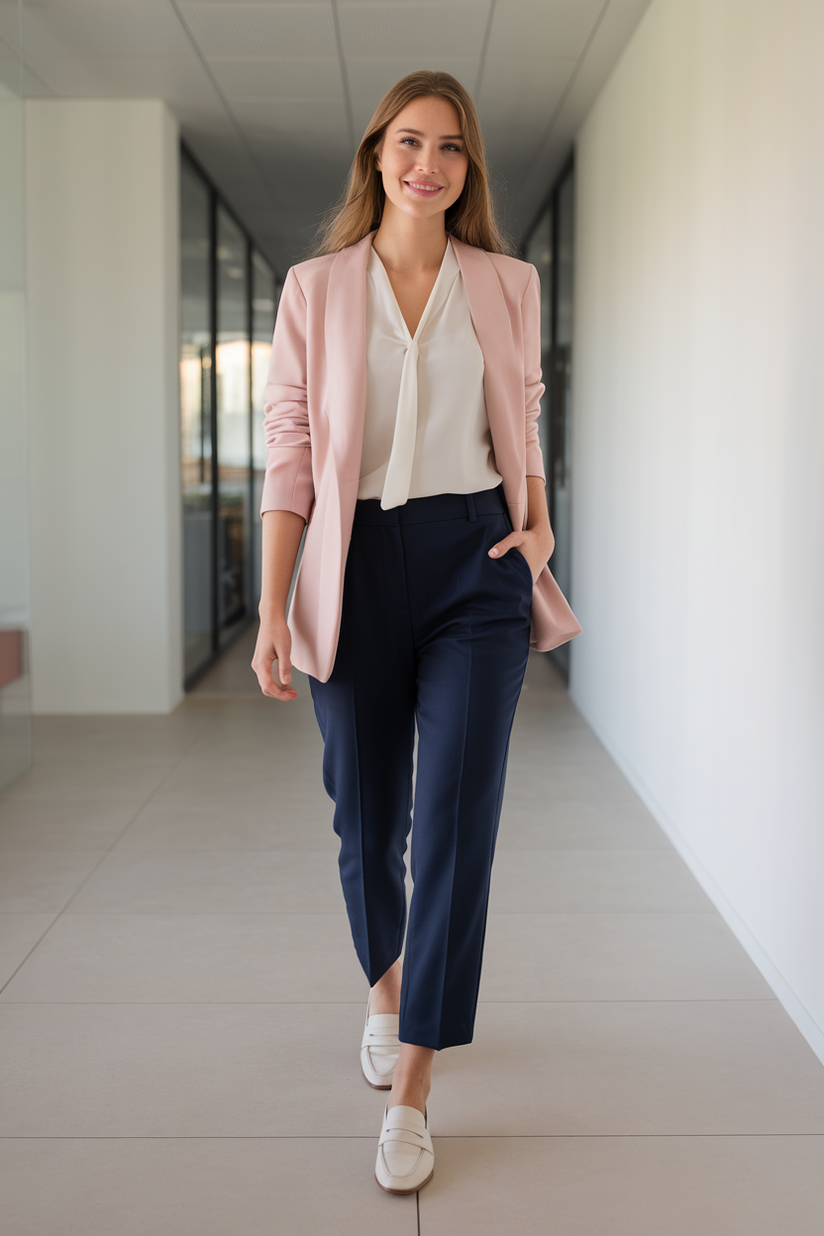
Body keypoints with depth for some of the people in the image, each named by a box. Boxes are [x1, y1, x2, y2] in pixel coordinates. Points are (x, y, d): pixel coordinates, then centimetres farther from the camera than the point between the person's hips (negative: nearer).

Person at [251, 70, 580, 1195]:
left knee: (457, 820, -7)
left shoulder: (508, 286, 8)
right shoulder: (316, 288, 4)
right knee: (366, 818, 10)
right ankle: (388, 988, 41)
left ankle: (412, 1088, 4)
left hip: (475, 564, 0)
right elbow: (288, 453, 1)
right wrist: (272, 613, -5)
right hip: (358, 567, 0)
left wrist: (540, 522, -2)